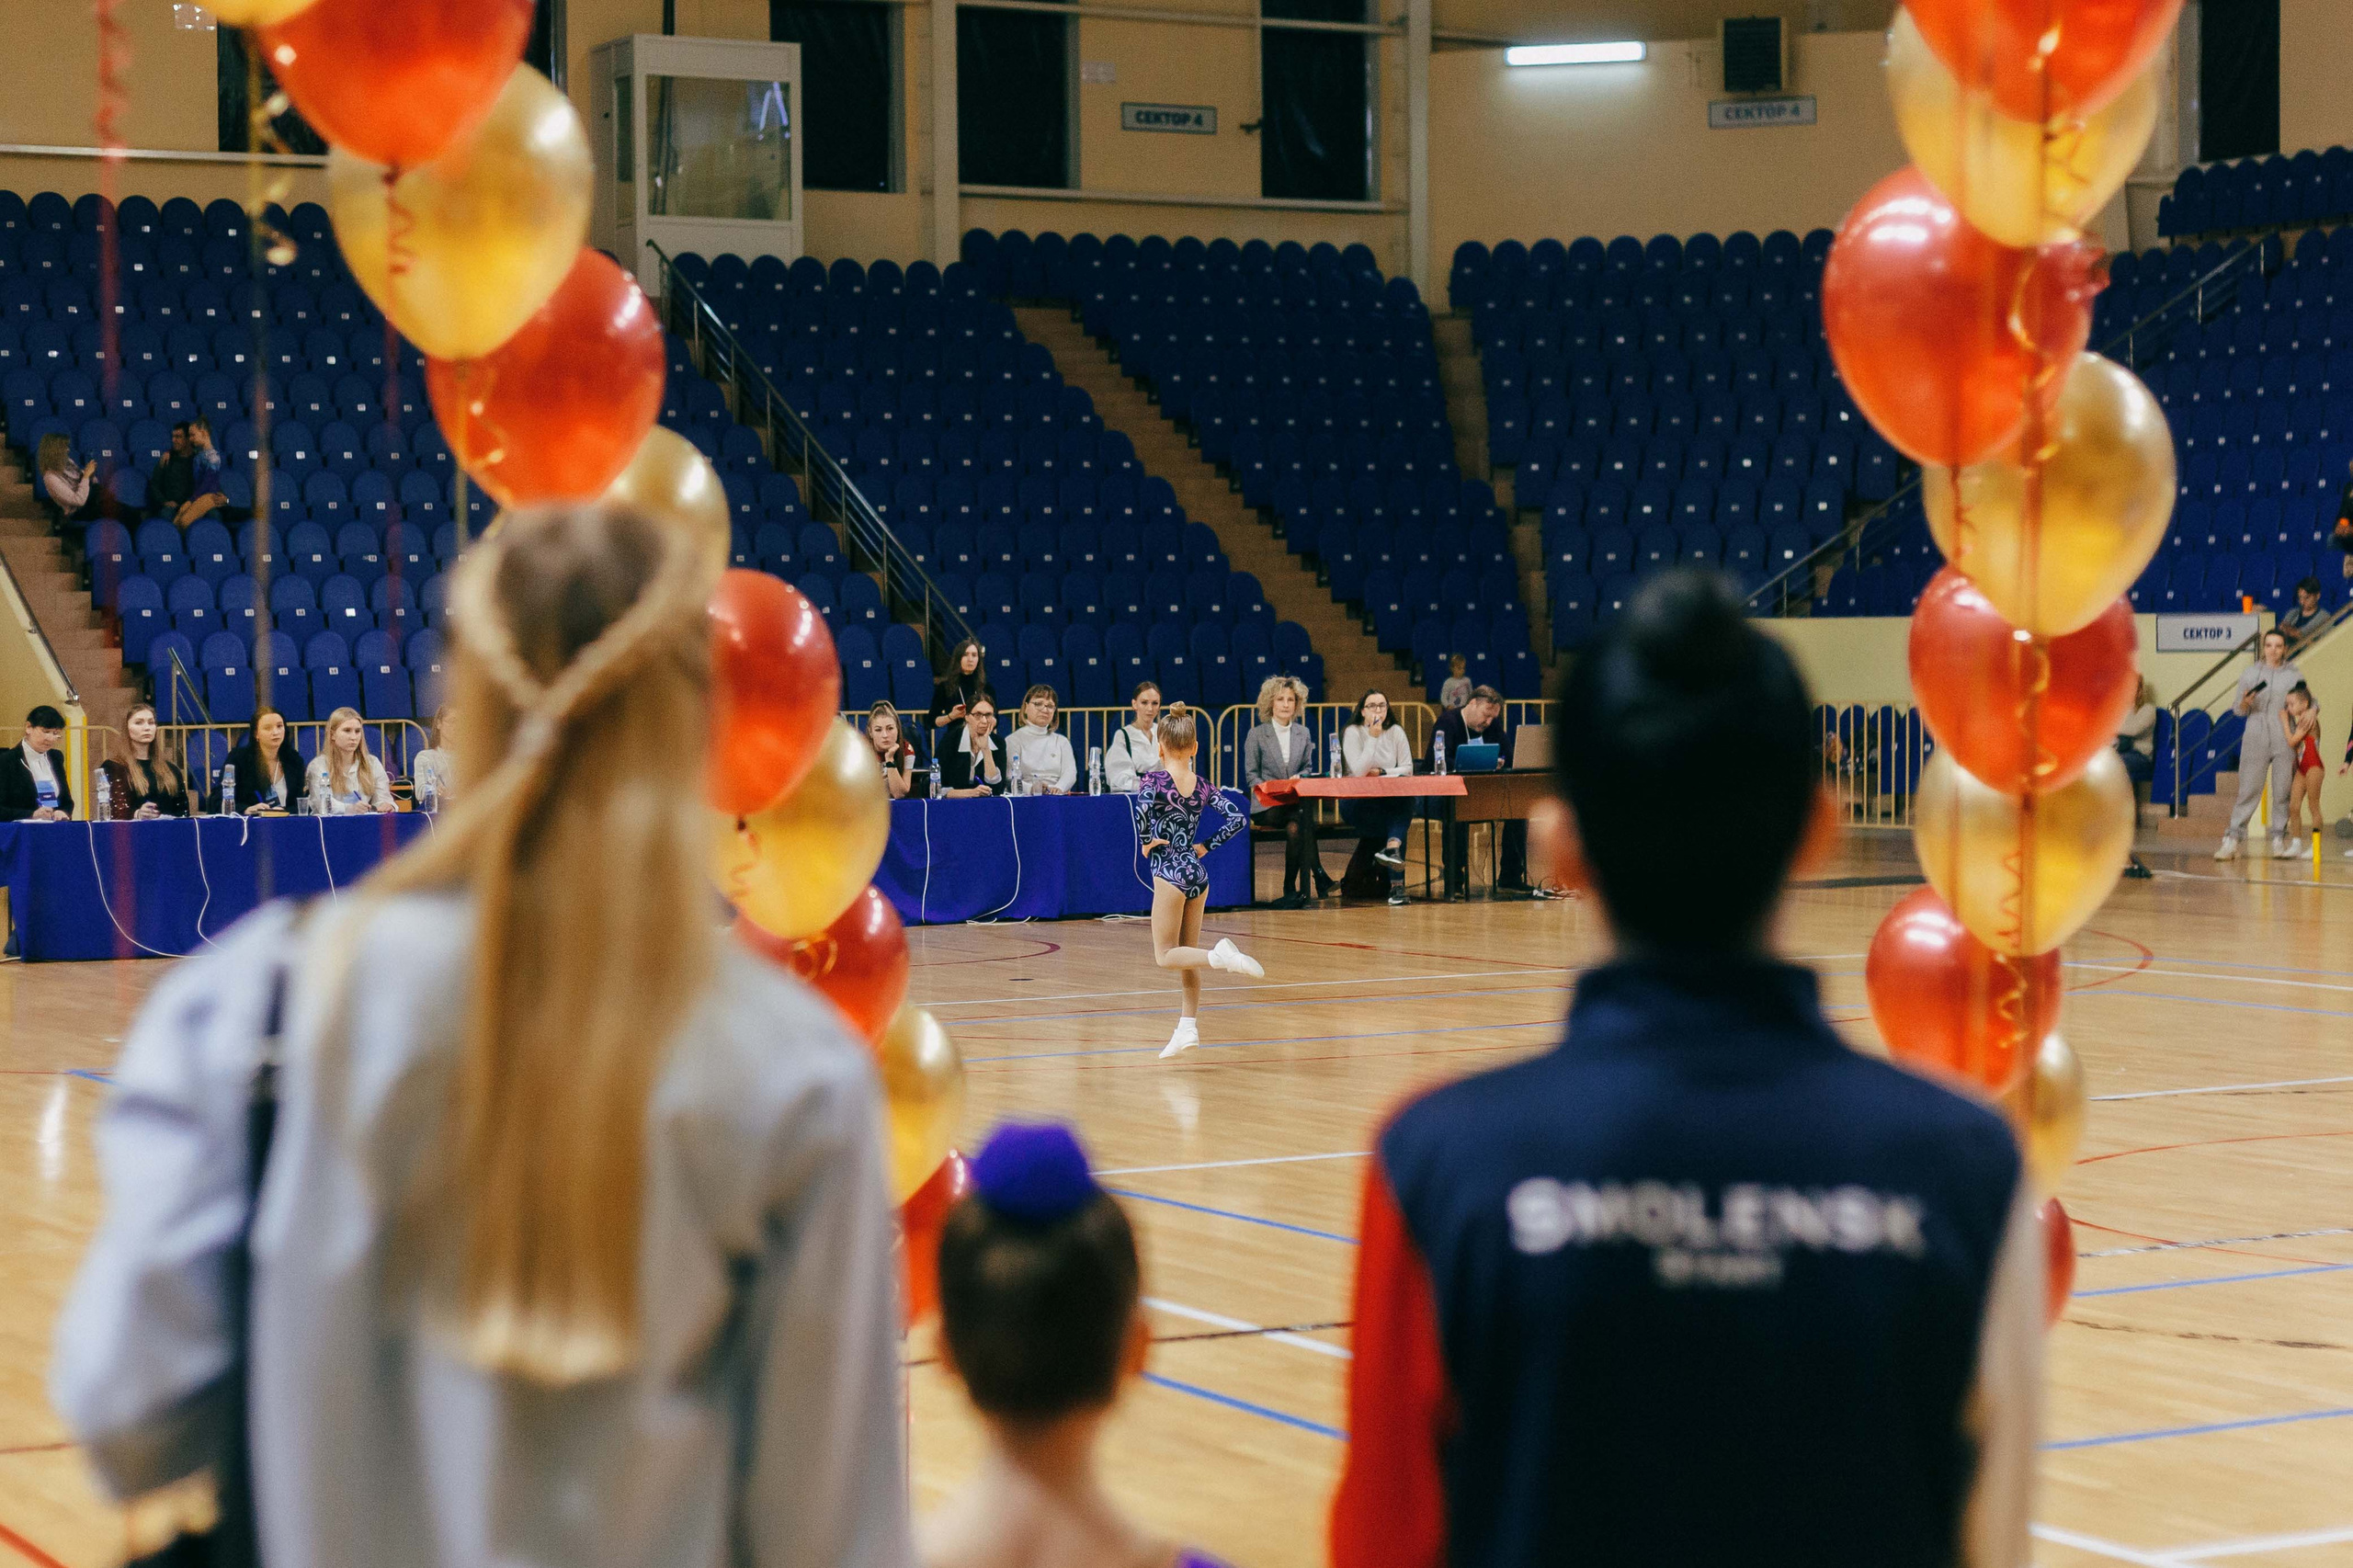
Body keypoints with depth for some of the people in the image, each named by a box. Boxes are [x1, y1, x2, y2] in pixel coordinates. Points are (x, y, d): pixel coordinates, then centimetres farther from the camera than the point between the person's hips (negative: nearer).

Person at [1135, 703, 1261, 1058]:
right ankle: (1188, 1027, 14)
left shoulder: (1153, 781, -10)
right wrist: (1206, 847, 6)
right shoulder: (1203, 786, 4)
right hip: (1197, 873, 6)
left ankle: (1220, 956, -24)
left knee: (1165, 955, 1)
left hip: (1170, 873, -6)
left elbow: (1142, 809, -30)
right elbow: (1239, 819, -1)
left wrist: (1146, 843, -13)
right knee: (1187, 953, 15)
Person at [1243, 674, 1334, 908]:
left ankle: (1292, 889, -31)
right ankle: (1319, 878, -35)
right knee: (1303, 819, -34)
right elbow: (1251, 774, 3)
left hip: (1295, 802, 3)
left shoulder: (1303, 734, 15)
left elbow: (1308, 768, 18)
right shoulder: (1256, 734, 4)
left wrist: (1299, 777, -7)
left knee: (1296, 827, -35)